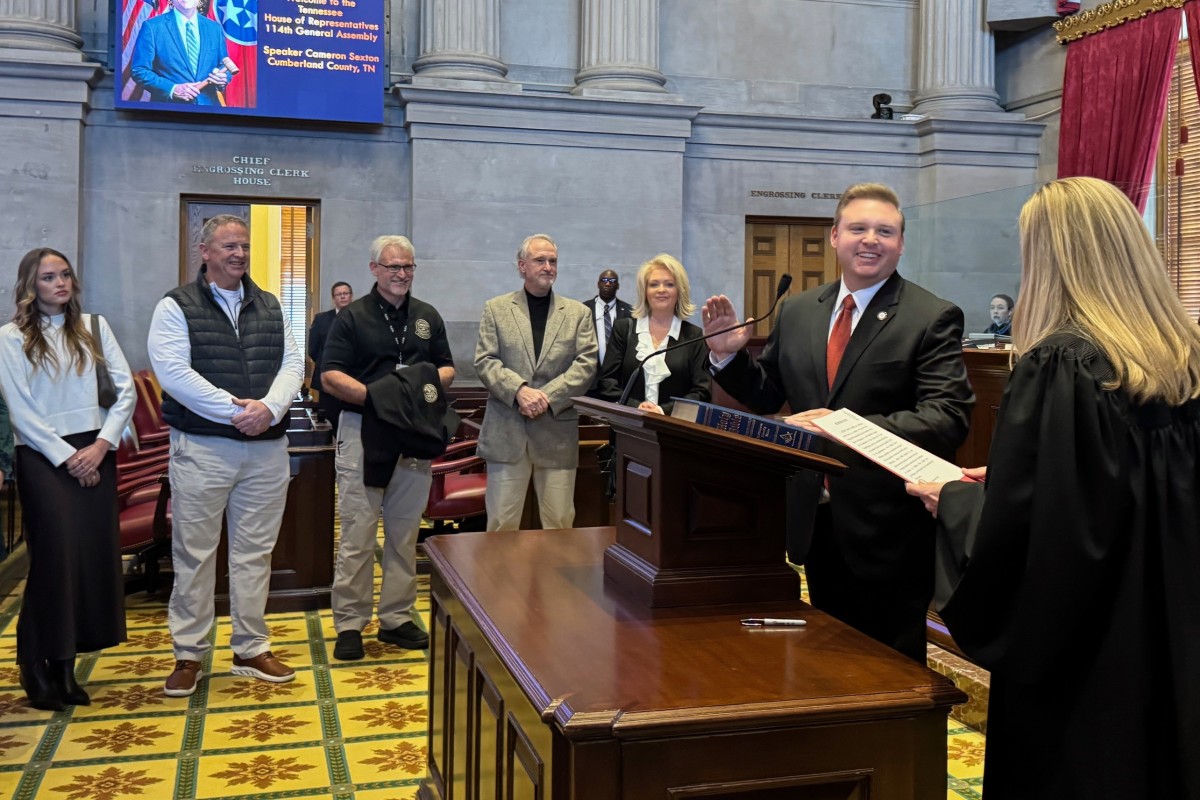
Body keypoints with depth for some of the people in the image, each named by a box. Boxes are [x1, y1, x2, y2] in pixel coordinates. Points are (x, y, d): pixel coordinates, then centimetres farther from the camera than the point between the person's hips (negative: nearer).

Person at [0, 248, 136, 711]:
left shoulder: (93, 326, 9)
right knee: (55, 555, -9)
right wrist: (66, 456, -11)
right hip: (42, 456, -3)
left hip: (94, 452, 3)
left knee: (95, 555, -1)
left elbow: (126, 388, 4)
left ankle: (66, 666, 9)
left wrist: (102, 445, -7)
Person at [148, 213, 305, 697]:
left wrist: (269, 407, -15)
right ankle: (189, 654, 16)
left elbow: (291, 365, 5)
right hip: (201, 448, -4)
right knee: (194, 554, 4)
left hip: (266, 448, 4)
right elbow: (173, 371, -13)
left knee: (255, 552, 10)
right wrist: (236, 411, -19)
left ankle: (251, 649, 21)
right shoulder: (176, 307, -1)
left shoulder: (270, 307, 13)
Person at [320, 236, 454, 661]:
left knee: (405, 531, 9)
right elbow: (331, 376, -5)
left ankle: (397, 618, 19)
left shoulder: (428, 317, 14)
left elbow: (447, 368, 17)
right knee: (357, 533, -3)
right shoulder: (352, 317, 1)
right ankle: (350, 623, 6)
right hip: (363, 432, -4)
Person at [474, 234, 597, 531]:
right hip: (506, 430, -1)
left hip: (558, 431, 1)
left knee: (560, 522, 4)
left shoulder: (578, 312, 11)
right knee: (502, 522, 1)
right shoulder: (496, 308, 9)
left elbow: (586, 363, 0)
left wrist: (547, 396, -13)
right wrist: (519, 390, -16)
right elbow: (484, 361, 0)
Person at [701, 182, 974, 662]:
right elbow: (767, 395, 14)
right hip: (814, 520, 5)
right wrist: (728, 355, -5)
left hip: (886, 528, -5)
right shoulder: (797, 312, 7)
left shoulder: (933, 319, -9)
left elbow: (948, 419, -20)